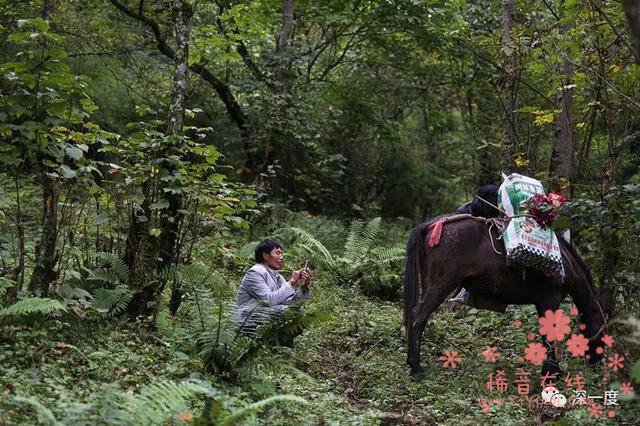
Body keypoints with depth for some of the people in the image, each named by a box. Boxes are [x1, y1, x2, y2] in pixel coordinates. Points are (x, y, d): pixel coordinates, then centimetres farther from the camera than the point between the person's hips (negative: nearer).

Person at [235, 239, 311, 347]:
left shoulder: (277, 277, 15)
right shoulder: (255, 273, -11)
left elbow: (290, 301, 2)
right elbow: (269, 300, -24)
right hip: (250, 325, -8)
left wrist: (303, 286, -13)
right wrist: (291, 282, -19)